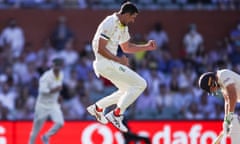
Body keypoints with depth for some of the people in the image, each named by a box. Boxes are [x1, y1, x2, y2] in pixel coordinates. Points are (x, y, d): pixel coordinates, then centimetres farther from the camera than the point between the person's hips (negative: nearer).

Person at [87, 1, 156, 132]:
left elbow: (126, 47, 27)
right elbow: (100, 49, -21)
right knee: (140, 84, -11)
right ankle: (116, 114, -7)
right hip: (105, 62, -10)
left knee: (128, 90, 22)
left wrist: (146, 47, 15)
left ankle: (98, 108, 26)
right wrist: (119, 60, -18)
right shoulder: (110, 24, -17)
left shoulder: (123, 27, 14)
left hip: (111, 62, 10)